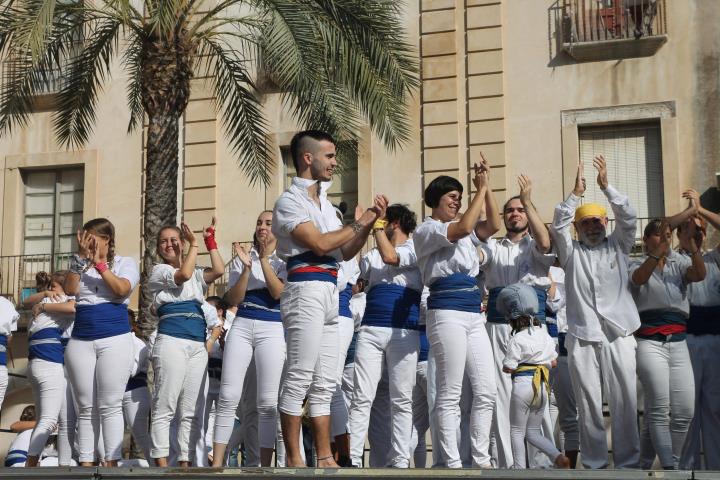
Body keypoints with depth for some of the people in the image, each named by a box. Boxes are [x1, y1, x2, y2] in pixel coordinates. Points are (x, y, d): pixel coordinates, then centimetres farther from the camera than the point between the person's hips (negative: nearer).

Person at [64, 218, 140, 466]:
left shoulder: (125, 263, 7)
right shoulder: (80, 265, 14)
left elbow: (122, 289, -11)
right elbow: (70, 290, -3)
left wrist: (99, 263, -12)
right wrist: (81, 258, -8)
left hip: (115, 340, -3)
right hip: (80, 341, 3)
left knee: (110, 406, -6)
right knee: (85, 408, 3)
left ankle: (112, 462, -4)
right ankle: (85, 463, 5)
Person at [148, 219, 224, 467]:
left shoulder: (196, 274, 24)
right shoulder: (159, 271, 9)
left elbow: (219, 271, 6)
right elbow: (183, 274, -10)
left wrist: (210, 240, 8)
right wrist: (195, 244, -3)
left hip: (198, 344, 6)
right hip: (172, 340, -6)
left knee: (190, 411, 4)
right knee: (165, 407, -9)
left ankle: (185, 463, 6)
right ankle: (162, 464, -9)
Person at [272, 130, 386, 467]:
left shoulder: (324, 203, 21)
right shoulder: (290, 201, -5)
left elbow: (345, 253, 23)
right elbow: (320, 244, -15)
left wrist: (370, 223, 10)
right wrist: (358, 224, -3)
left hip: (329, 294, 9)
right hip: (306, 291, -9)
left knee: (324, 383, 9)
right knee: (300, 377, -8)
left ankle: (324, 458, 13)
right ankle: (293, 459, -3)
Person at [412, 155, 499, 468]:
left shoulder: (463, 234, 22)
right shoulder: (426, 230, 1)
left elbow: (491, 227, 6)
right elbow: (463, 227, -15)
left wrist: (486, 188, 2)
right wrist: (481, 189, -8)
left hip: (474, 315, 8)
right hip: (447, 314, -8)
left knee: (487, 391, 4)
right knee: (450, 394, -5)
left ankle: (481, 459, 11)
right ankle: (453, 463, -1)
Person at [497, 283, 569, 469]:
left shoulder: (517, 339, -12)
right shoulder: (545, 335, 8)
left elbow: (508, 368, -10)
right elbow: (554, 362, 14)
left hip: (523, 384, -7)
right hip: (543, 386, 7)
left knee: (517, 431, 6)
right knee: (533, 432, 16)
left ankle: (519, 469, 4)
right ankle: (558, 456, -2)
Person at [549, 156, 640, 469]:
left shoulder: (618, 246, 14)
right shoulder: (571, 252, 12)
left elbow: (628, 216, 1)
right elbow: (558, 225, -2)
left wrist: (606, 186, -7)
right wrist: (576, 193, -9)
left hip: (619, 337, 1)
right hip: (582, 339, 0)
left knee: (624, 403, -1)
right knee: (588, 406, 1)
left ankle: (627, 463, 6)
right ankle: (594, 464, 7)